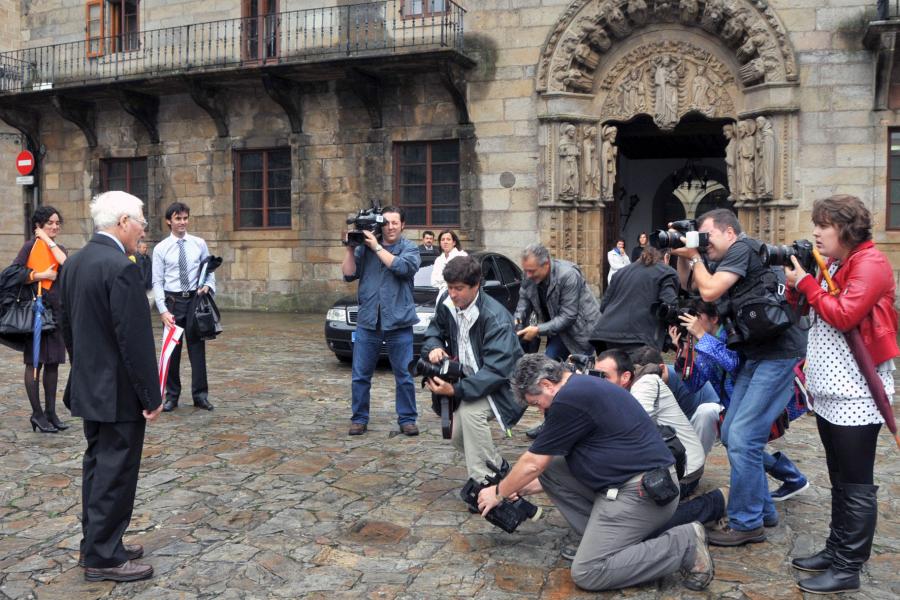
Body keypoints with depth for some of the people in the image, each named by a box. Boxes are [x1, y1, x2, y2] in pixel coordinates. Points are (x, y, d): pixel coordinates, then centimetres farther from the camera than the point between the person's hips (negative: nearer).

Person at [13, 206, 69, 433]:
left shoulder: (59, 248, 14)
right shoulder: (30, 246, -4)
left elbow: (66, 264, -8)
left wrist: (48, 241, -5)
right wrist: (42, 275, -14)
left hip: (57, 310, 6)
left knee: (53, 363, 9)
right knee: (34, 362, 0)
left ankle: (51, 412, 16)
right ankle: (37, 414, 7)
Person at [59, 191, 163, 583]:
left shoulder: (74, 263, 7)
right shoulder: (121, 268, -21)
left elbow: (68, 326, 14)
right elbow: (135, 340, -23)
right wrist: (151, 395, -16)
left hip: (89, 387, 9)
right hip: (119, 392, -9)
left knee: (96, 467, 18)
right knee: (116, 473, 1)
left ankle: (96, 544, 29)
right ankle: (103, 558, 11)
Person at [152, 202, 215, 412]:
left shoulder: (199, 244, 4)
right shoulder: (161, 249, 0)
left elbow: (209, 271, 9)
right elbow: (157, 282, -2)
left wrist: (208, 286, -13)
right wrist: (163, 311, -11)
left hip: (195, 300, 1)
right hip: (172, 301, -1)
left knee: (197, 348, 4)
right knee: (171, 350, 7)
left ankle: (200, 395, 13)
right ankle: (171, 395, 19)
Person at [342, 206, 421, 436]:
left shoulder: (409, 248, 3)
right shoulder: (365, 247, 8)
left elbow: (402, 266, -17)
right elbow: (349, 274, 5)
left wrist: (377, 247, -13)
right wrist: (351, 249, -5)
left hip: (399, 323, -2)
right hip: (367, 322, 2)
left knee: (404, 376, 5)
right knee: (360, 375, 6)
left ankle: (407, 419, 16)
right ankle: (359, 419, 18)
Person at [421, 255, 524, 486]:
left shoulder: (496, 318, -29)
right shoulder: (448, 303, -9)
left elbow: (496, 370, -34)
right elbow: (434, 330, 10)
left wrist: (456, 390, -42)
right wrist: (434, 347, -15)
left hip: (500, 384, -8)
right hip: (471, 379, 8)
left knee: (471, 410, -33)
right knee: (458, 437, 5)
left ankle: (483, 483, -19)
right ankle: (499, 469, 31)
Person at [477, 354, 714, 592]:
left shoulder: (570, 399, -17)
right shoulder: (581, 386, 14)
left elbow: (532, 464, -7)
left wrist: (498, 493, 8)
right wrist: (523, 488, 26)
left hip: (643, 492, -10)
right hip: (627, 480, 10)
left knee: (587, 573, -8)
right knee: (549, 469, 8)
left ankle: (684, 545, -4)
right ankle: (599, 534, 8)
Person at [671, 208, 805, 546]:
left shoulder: (742, 248, -10)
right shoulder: (729, 260, 16)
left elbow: (709, 292, -19)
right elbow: (690, 285, 22)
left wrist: (694, 256, -4)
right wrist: (682, 257, 7)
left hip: (778, 355, -10)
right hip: (757, 355, 10)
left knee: (742, 438, -11)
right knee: (732, 434, 11)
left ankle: (746, 524, 0)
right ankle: (762, 510, 24)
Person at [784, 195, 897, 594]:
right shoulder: (832, 265, 14)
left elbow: (844, 315, -23)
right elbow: (809, 313, 18)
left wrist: (805, 283, -13)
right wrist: (796, 281, 3)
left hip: (855, 397, -9)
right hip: (828, 394, 9)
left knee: (857, 487, 0)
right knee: (840, 482, 17)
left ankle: (848, 569, 7)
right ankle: (836, 550, 28)